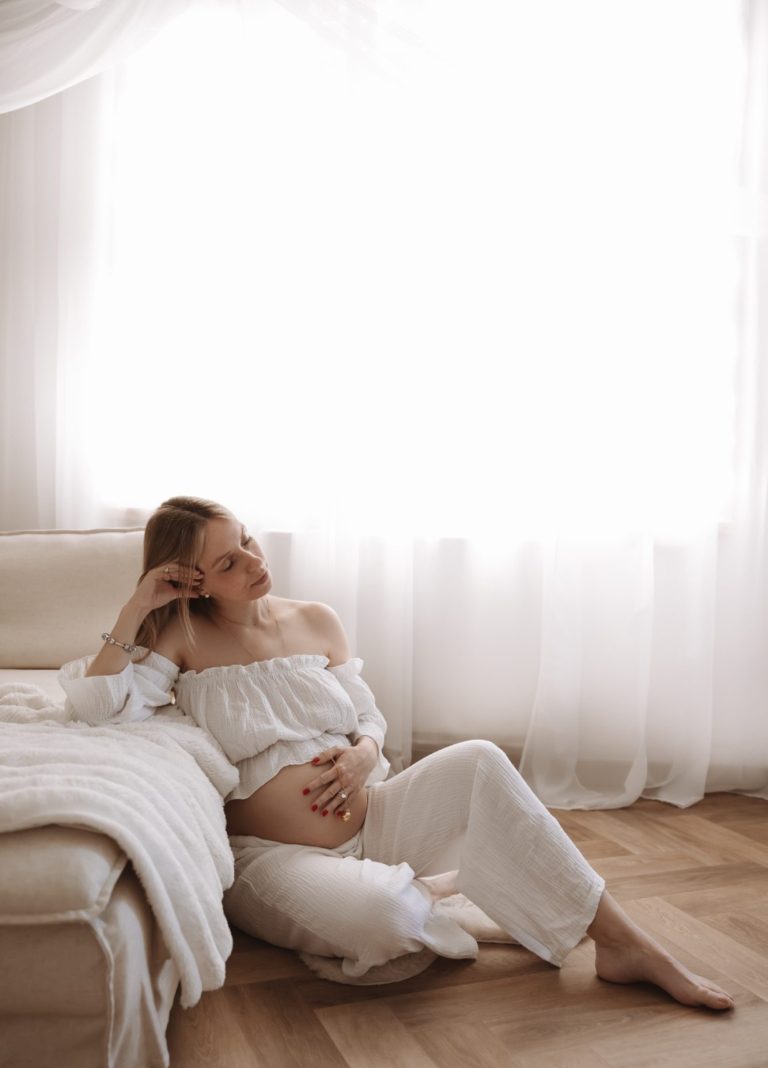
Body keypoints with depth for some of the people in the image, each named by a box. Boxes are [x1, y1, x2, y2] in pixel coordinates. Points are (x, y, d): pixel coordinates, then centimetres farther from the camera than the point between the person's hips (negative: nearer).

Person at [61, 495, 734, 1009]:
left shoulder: (316, 622, 6)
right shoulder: (184, 641, -5)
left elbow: (371, 719, 12)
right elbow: (97, 707, -19)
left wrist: (363, 753, -10)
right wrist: (137, 609, -19)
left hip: (367, 819, 4)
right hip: (275, 854, -4)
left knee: (480, 761, -22)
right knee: (381, 917, -36)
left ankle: (624, 944, -12)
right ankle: (427, 890, 4)